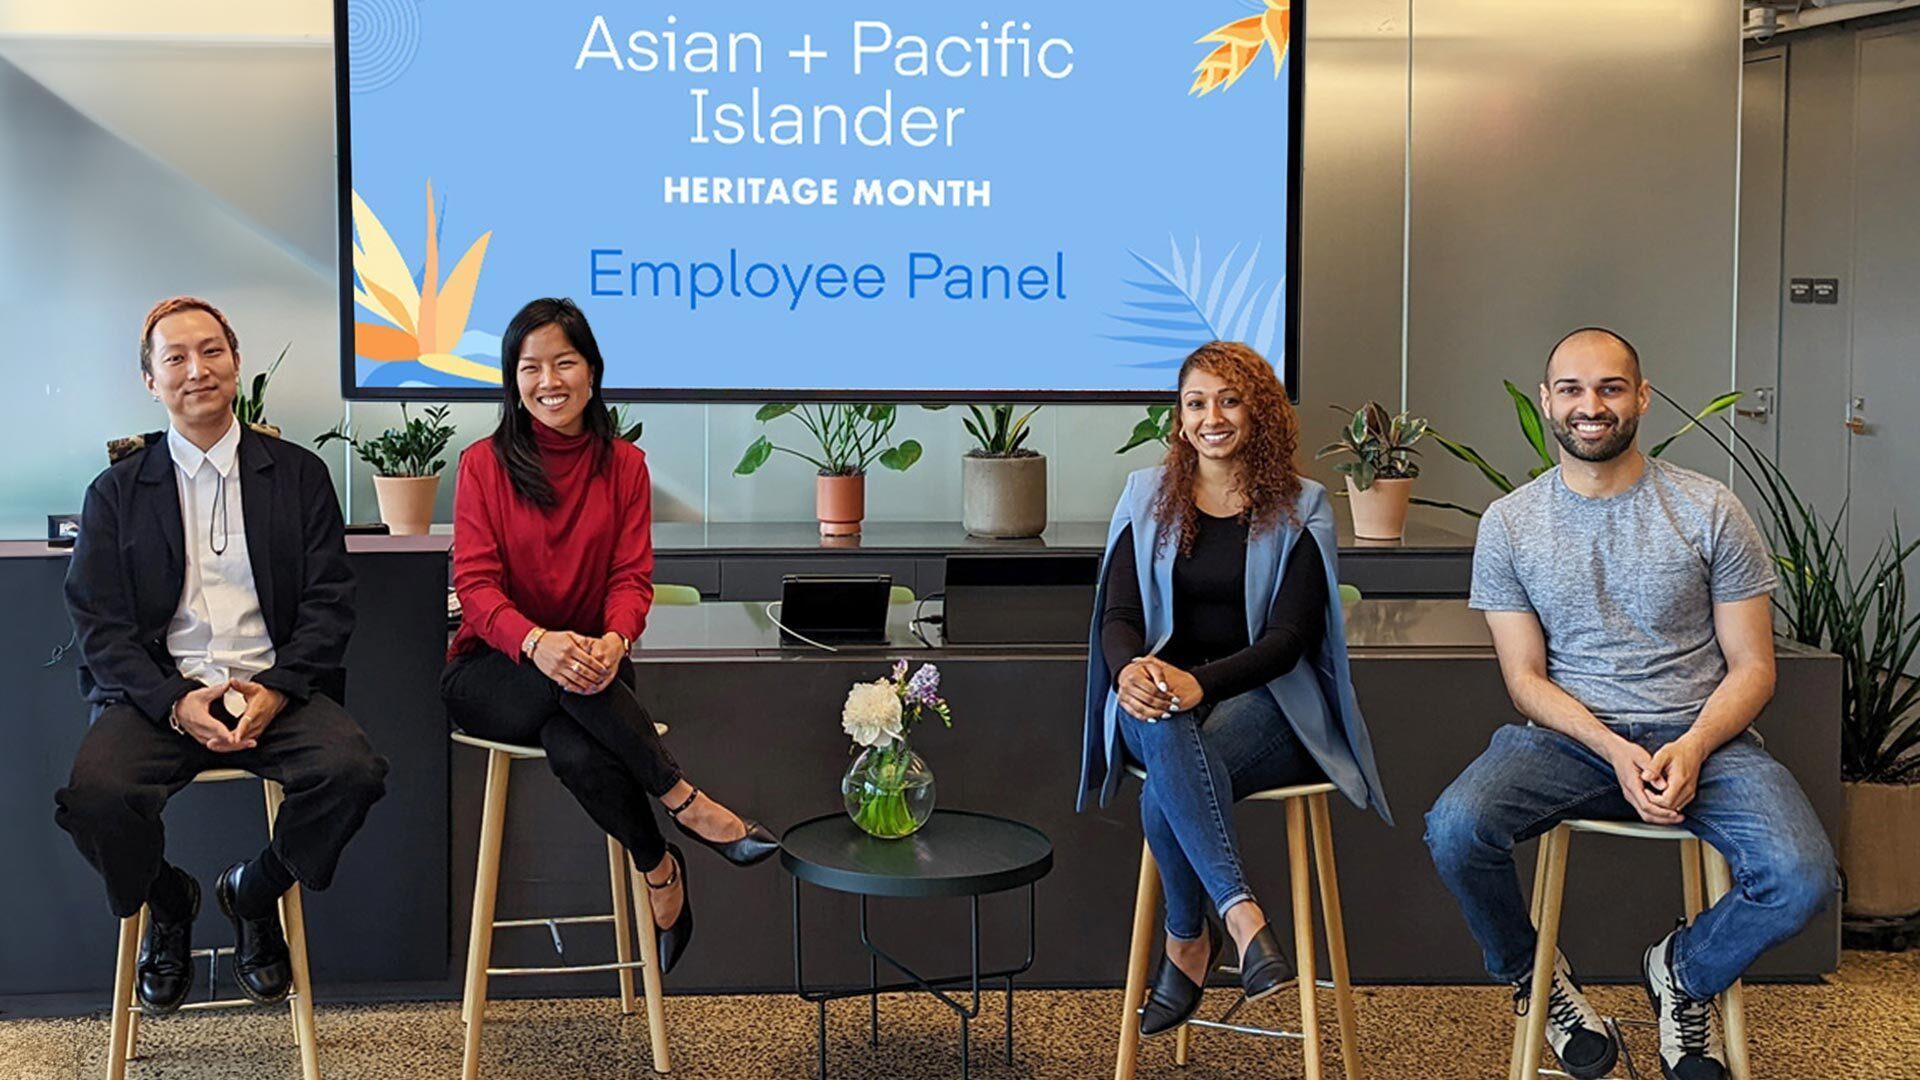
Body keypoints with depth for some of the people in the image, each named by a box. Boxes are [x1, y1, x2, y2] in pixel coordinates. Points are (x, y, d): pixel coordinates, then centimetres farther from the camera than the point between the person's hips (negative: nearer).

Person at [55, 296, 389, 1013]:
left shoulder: (299, 475, 12)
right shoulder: (117, 491, 12)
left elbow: (330, 602, 5)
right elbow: (98, 622, 3)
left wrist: (277, 690, -13)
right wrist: (175, 703, -14)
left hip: (275, 691, 0)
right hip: (158, 692, 0)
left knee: (353, 771, -28)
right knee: (94, 795, -29)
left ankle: (253, 894, 4)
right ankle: (168, 905, 7)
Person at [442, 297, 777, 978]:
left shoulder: (624, 465, 5)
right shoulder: (484, 464, -1)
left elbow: (632, 577, -2)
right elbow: (475, 582, -9)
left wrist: (612, 642, -27)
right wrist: (537, 642, -32)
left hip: (590, 671, 1)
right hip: (490, 673, -1)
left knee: (577, 752, -36)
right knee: (567, 683, -38)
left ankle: (659, 871, -13)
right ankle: (688, 806, -26)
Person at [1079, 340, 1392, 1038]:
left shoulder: (1299, 508, 2)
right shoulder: (1147, 497, 10)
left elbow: (1289, 637, -7)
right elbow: (1118, 614, 2)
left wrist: (1200, 683, -26)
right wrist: (1129, 669, -24)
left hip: (1262, 698, -2)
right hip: (1157, 694, 2)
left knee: (1165, 793, -35)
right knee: (1164, 735, -38)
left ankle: (1188, 942, -18)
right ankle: (1240, 912, -40)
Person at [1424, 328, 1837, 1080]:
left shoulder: (1710, 511, 2)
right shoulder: (1509, 524, 4)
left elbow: (1751, 667, 2)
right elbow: (1526, 678, 1)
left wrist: (1692, 748, -18)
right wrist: (1617, 751, -16)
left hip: (1699, 737, 0)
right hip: (1567, 736, 0)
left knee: (1803, 876, -27)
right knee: (1454, 828, -30)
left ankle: (1684, 971, 8)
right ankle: (1533, 977, 3)